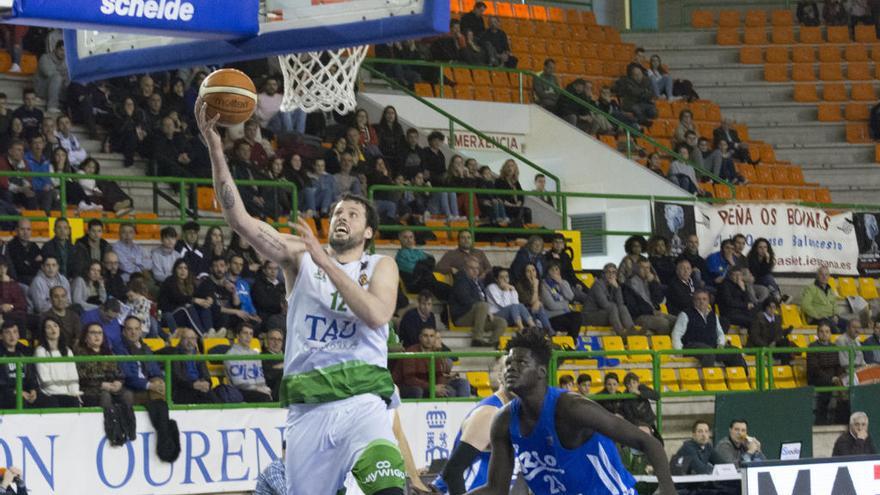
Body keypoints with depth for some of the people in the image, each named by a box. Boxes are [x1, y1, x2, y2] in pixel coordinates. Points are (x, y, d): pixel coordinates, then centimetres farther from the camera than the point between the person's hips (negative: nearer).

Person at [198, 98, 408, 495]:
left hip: (360, 399, -2)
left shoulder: (380, 267, 8)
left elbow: (377, 315, -13)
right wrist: (214, 147, -11)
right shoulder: (300, 255, 10)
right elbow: (239, 219, -2)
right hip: (306, 407, 2)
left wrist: (326, 262, -14)